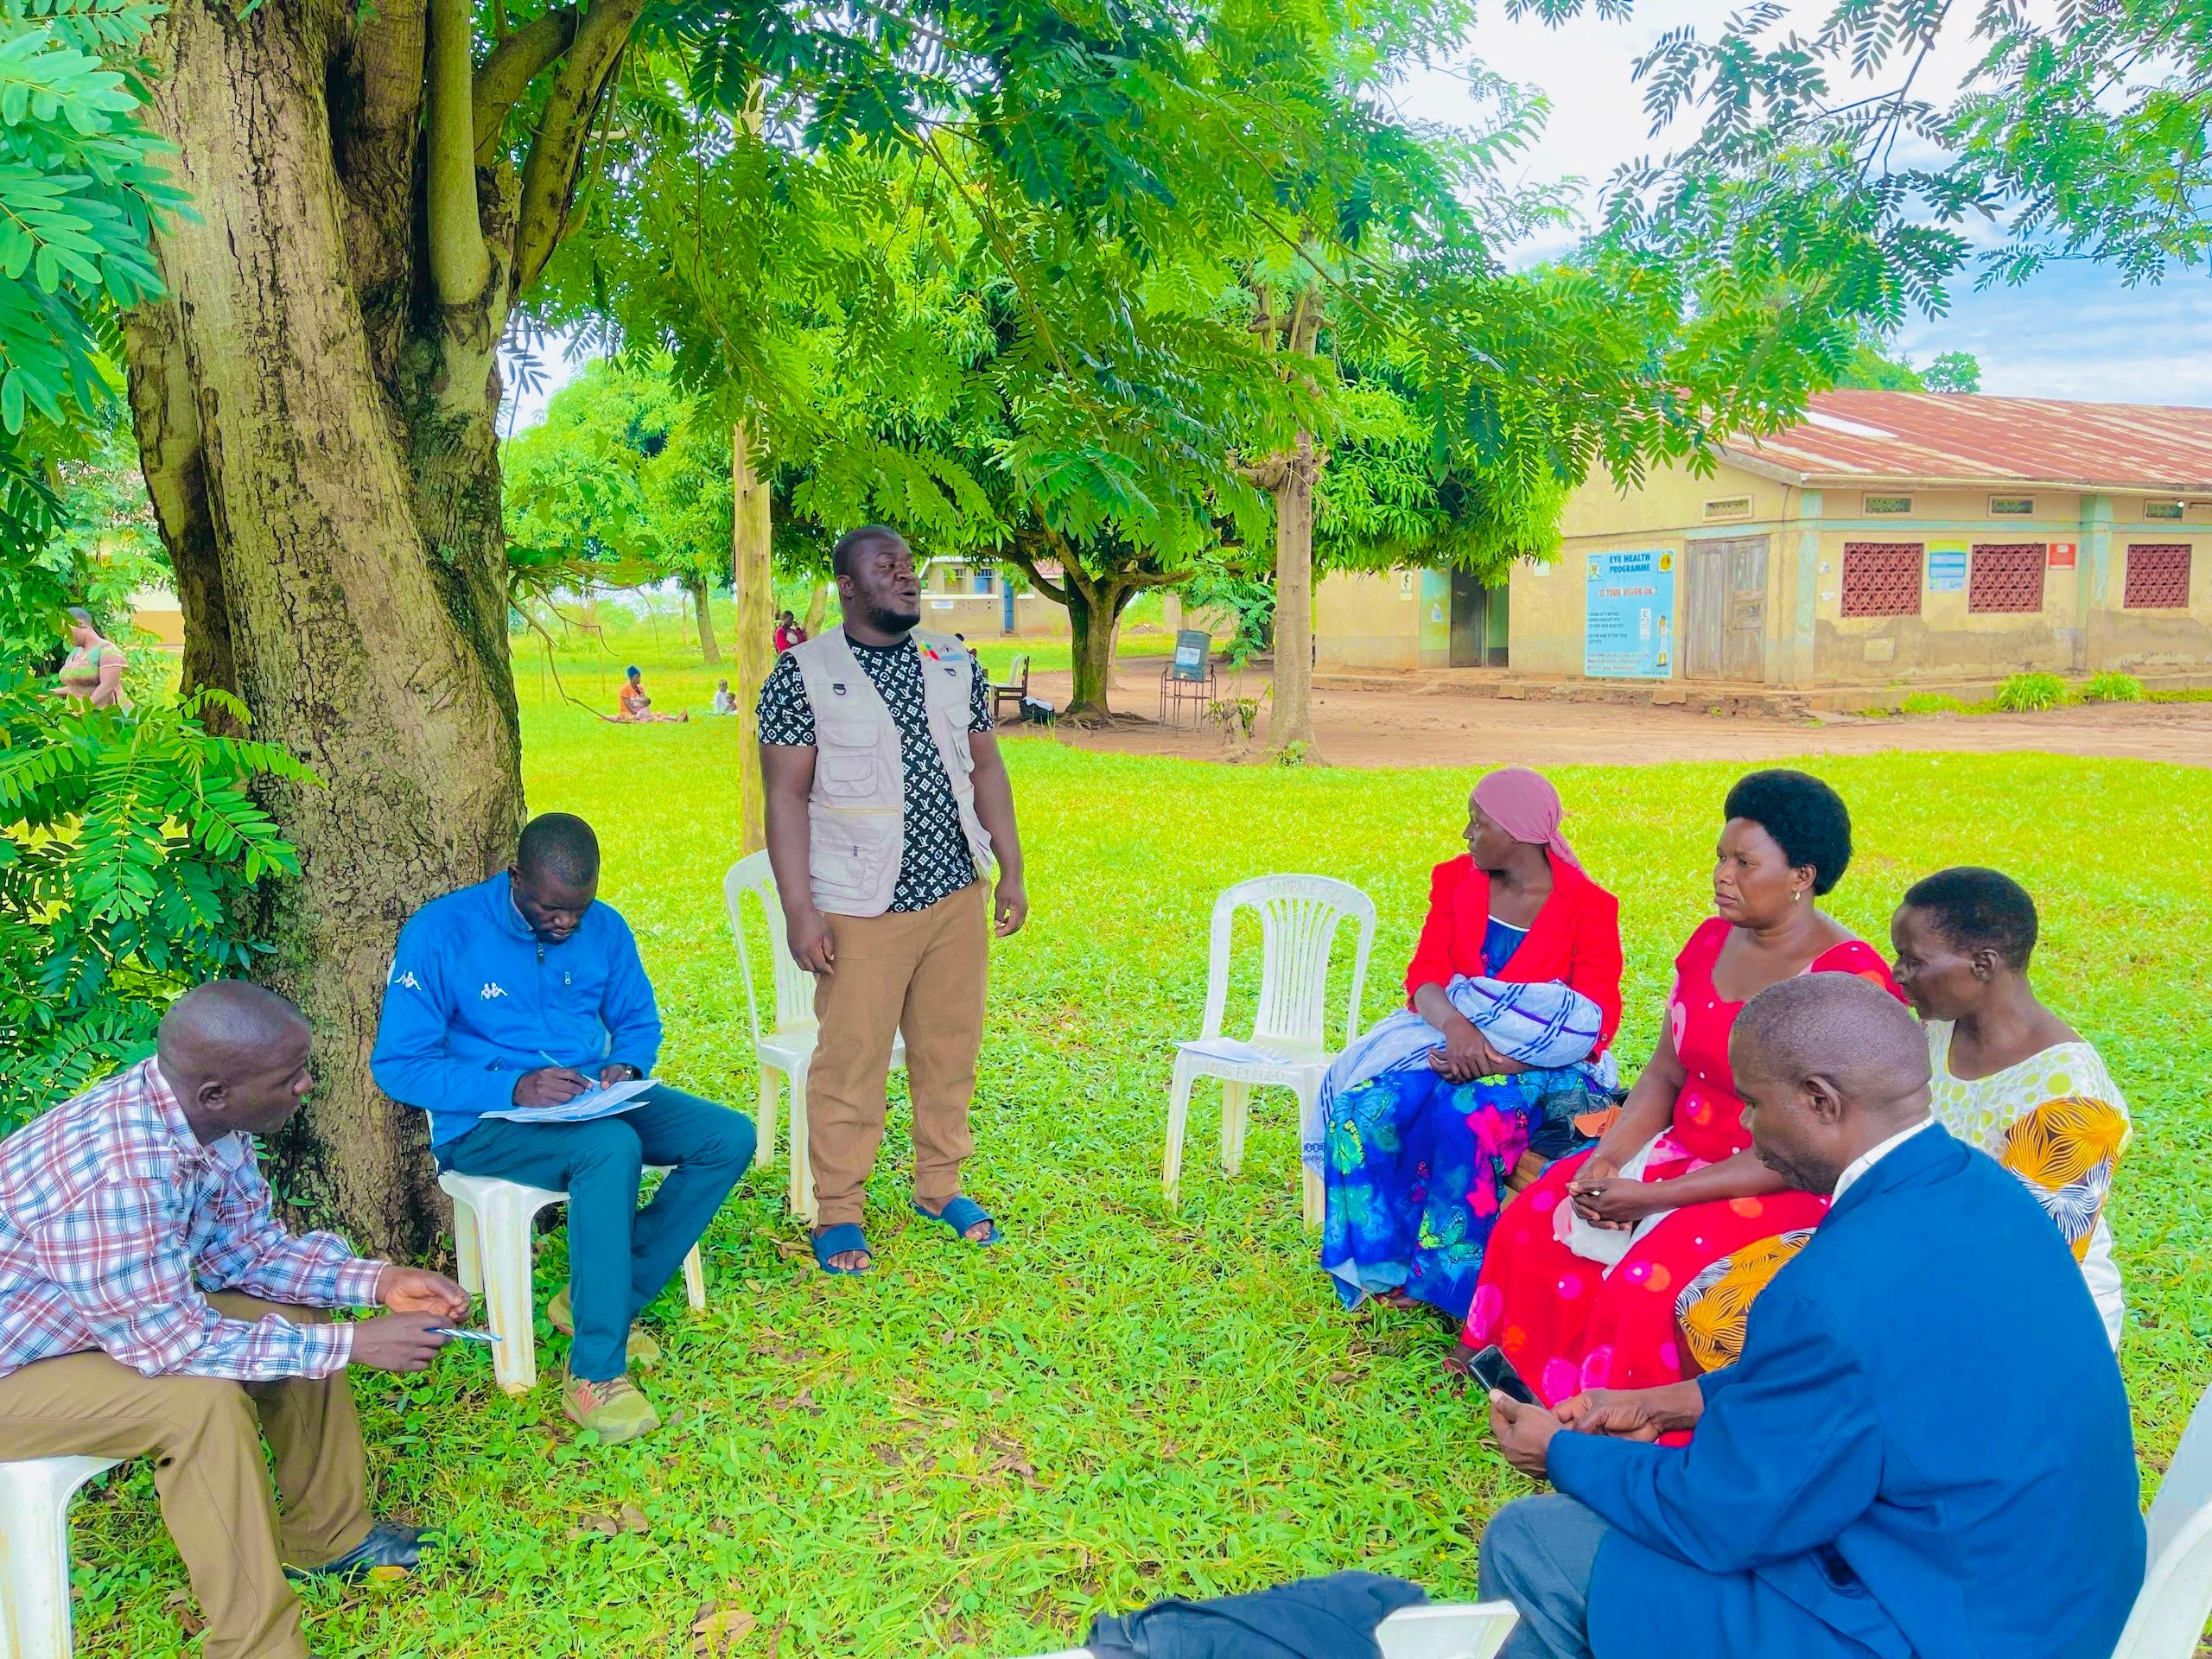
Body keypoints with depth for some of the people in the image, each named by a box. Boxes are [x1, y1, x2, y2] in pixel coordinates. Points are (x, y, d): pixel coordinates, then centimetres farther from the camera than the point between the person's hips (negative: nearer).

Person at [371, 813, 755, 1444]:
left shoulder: (604, 928, 3)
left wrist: (626, 1067, -9)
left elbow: (639, 1021, 16)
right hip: (486, 1124, -6)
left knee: (729, 1137, -14)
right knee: (612, 1147, -36)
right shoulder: (441, 933, -12)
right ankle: (594, 1376, -28)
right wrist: (513, 1088, -26)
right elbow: (396, 1064, -13)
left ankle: (600, 1299, -6)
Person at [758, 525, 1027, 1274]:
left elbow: (986, 769, 13)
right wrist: (800, 910, -13)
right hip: (860, 906, -4)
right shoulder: (804, 671, -5)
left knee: (950, 1047, 12)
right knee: (851, 1059, 1)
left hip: (957, 895, 5)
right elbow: (786, 795, -8)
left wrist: (1012, 871, 9)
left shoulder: (955, 665, 9)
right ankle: (838, 1212, 16)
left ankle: (940, 1185, 29)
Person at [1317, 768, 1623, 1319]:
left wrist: (1500, 1058, -29)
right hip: (1449, 1041, 4)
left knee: (1466, 1115, -36)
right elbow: (1425, 973, -4)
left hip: (1542, 1066, -4)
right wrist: (1457, 1027, -28)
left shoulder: (1588, 907, -8)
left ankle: (1450, 1276, -19)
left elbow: (1593, 1022, -15)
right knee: (1373, 1103, -27)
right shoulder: (1456, 880, 5)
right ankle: (1385, 1263, -15)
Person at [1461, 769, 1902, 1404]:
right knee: (1538, 1221, -6)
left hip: (1791, 1188, -7)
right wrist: (1609, 1156, -11)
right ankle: (1528, 1377, 13)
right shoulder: (1712, 940, 2)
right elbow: (1665, 1073, 8)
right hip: (1686, 1151, 8)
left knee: (1647, 1281, -27)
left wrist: (1655, 1196, -24)